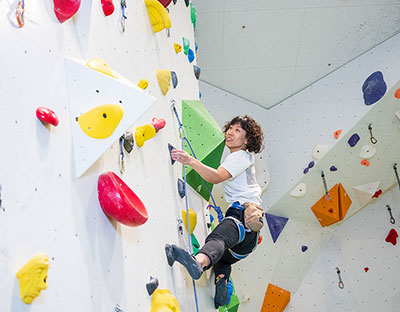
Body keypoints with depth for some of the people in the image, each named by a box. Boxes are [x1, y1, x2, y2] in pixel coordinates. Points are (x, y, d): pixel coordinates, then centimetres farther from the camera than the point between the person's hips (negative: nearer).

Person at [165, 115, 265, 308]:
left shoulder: (241, 156, -5)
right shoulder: (244, 157, 27)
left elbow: (216, 177, -23)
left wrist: (191, 161, -35)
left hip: (245, 213, -11)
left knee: (218, 237, -42)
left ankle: (199, 261, -71)